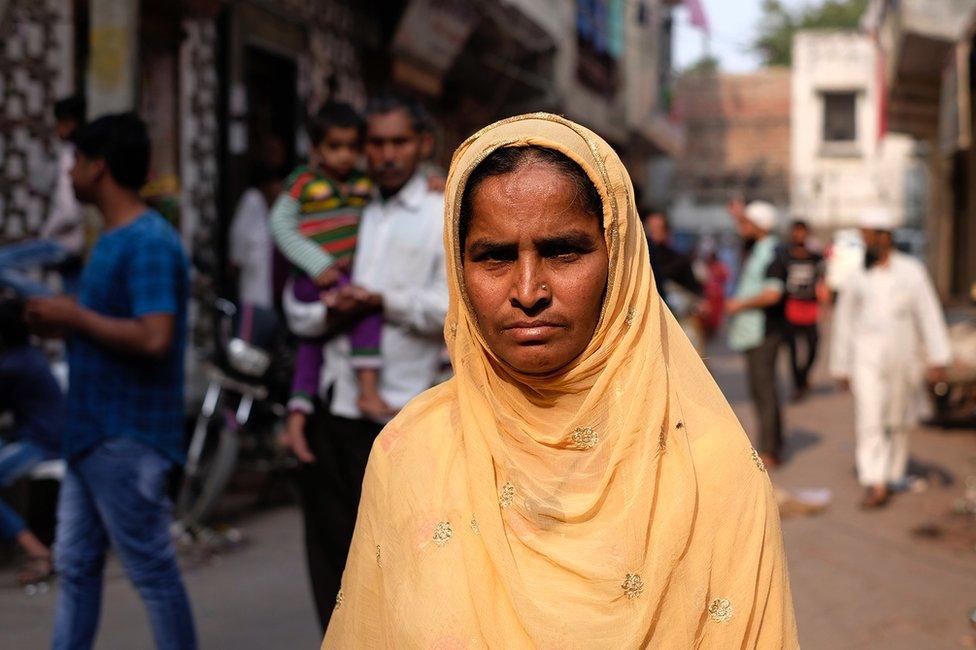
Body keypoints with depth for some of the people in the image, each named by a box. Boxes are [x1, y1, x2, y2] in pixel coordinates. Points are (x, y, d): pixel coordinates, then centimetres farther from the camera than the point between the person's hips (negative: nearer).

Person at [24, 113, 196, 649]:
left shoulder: (149, 243, -16)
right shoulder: (113, 239, 15)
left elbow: (154, 339, -27)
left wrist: (75, 316, -17)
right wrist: (62, 326, 6)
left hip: (128, 438, -10)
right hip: (93, 433, 10)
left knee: (151, 569, 0)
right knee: (75, 565, 14)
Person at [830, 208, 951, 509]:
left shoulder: (912, 271, 1)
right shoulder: (856, 278, 5)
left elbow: (929, 315, -1)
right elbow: (843, 323, 10)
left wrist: (938, 360, -8)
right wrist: (841, 367, 10)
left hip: (903, 358, 0)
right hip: (867, 357, 0)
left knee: (897, 422, 9)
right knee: (869, 420, -11)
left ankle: (891, 476, 26)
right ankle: (874, 485, -15)